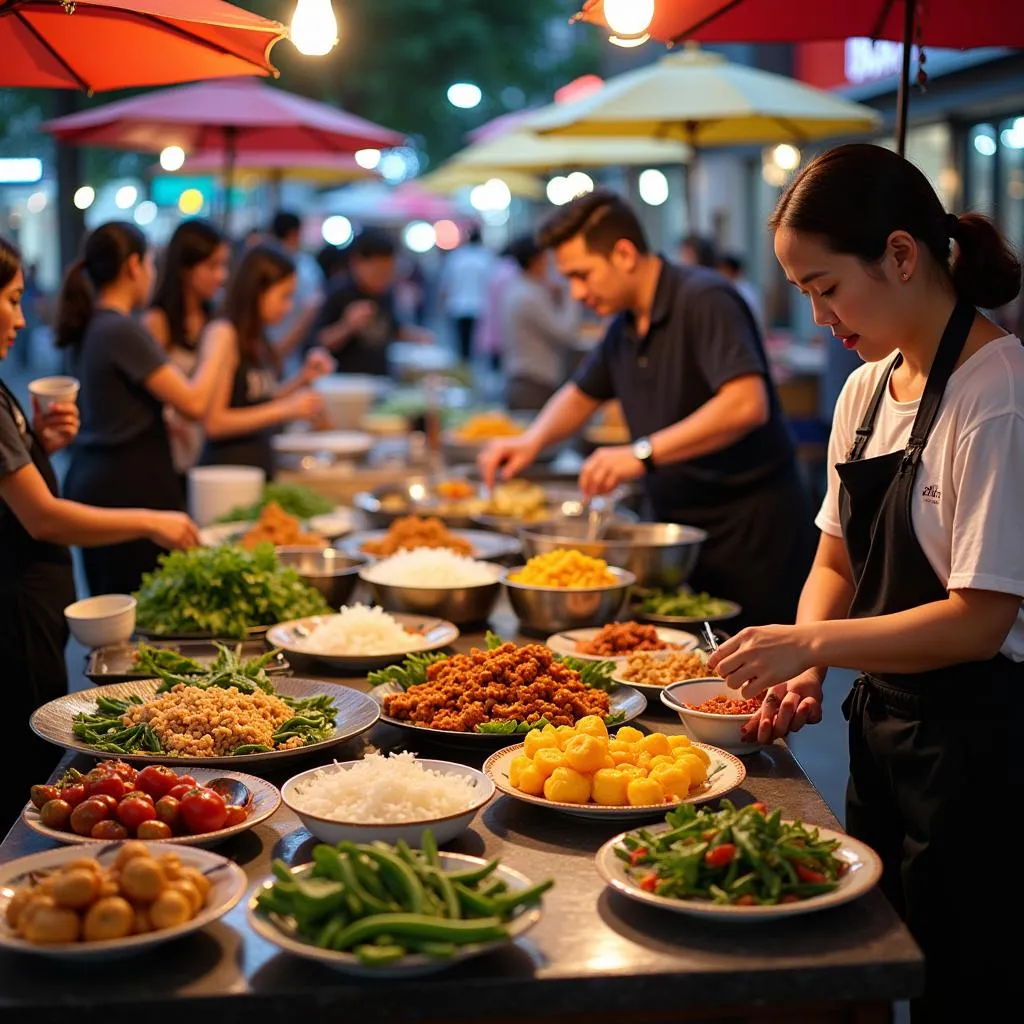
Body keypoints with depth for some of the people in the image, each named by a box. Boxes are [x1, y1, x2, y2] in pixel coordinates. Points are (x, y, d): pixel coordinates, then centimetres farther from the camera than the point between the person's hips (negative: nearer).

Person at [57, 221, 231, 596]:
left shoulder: (84, 329, 11)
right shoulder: (124, 330, -15)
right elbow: (193, 403, -17)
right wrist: (212, 358, 0)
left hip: (88, 479, 9)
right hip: (131, 486, -9)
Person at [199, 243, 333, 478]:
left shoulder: (257, 339, 9)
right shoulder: (223, 334, -12)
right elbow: (214, 422, -16)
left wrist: (303, 378, 8)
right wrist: (286, 409, -17)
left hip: (262, 466, 8)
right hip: (227, 474, -8)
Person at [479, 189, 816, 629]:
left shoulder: (705, 300, -15)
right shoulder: (625, 327, 11)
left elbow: (748, 403, -28)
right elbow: (580, 395, 26)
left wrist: (643, 454, -29)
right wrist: (532, 441, 5)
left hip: (753, 534, -8)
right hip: (679, 529, 8)